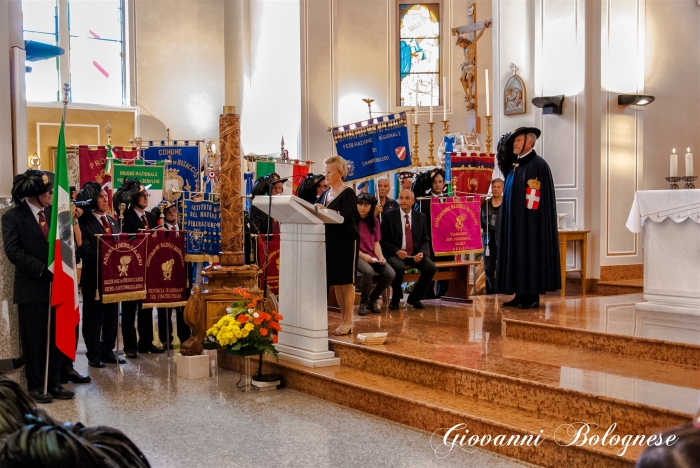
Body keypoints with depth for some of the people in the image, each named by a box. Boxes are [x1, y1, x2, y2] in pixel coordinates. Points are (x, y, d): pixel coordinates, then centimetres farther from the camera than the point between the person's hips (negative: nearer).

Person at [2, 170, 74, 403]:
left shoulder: (53, 212, 9)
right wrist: (42, 269, -17)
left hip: (55, 284, 5)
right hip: (31, 288, -5)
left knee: (55, 338, 9)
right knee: (33, 340, 4)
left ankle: (54, 383, 18)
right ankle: (35, 386, 16)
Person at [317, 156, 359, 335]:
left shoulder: (348, 193, -8)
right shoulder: (325, 194, 14)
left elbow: (349, 216, -21)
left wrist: (327, 211, -29)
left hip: (346, 241, -7)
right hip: (331, 240, 7)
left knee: (346, 281, -4)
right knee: (335, 282, 9)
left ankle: (348, 321, 1)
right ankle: (343, 318, 18)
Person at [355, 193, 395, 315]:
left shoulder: (374, 221, 15)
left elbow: (376, 243, 13)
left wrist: (380, 257, -6)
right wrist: (363, 256, -17)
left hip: (372, 257, 5)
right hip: (356, 255, -5)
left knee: (390, 274, -20)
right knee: (368, 271, -37)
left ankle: (372, 300, 3)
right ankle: (363, 302, -11)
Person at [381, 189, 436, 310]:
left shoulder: (421, 217, 9)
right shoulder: (389, 216, -1)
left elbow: (425, 240, 10)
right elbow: (383, 240, -2)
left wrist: (422, 253, -11)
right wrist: (396, 251, -18)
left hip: (415, 254, 3)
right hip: (396, 254, -3)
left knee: (431, 267, -23)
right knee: (399, 267, -36)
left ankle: (415, 298, 0)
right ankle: (396, 298, -7)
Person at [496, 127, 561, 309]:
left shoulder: (538, 164, -12)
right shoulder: (515, 164, 14)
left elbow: (535, 195, -16)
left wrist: (527, 218, -18)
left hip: (530, 222, -9)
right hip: (514, 221, 9)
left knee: (530, 256, -4)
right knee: (517, 256, 9)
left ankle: (533, 297, 1)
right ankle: (520, 295, 14)